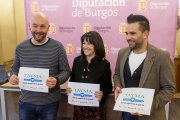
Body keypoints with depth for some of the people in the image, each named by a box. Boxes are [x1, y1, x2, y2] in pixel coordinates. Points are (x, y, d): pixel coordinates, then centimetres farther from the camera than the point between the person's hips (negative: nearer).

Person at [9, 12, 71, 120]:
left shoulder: (57, 47, -8)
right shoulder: (20, 48, 0)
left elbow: (66, 71, -5)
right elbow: (15, 68, 12)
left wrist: (57, 80, -24)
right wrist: (13, 76, -10)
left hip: (50, 103, -2)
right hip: (26, 102, 2)